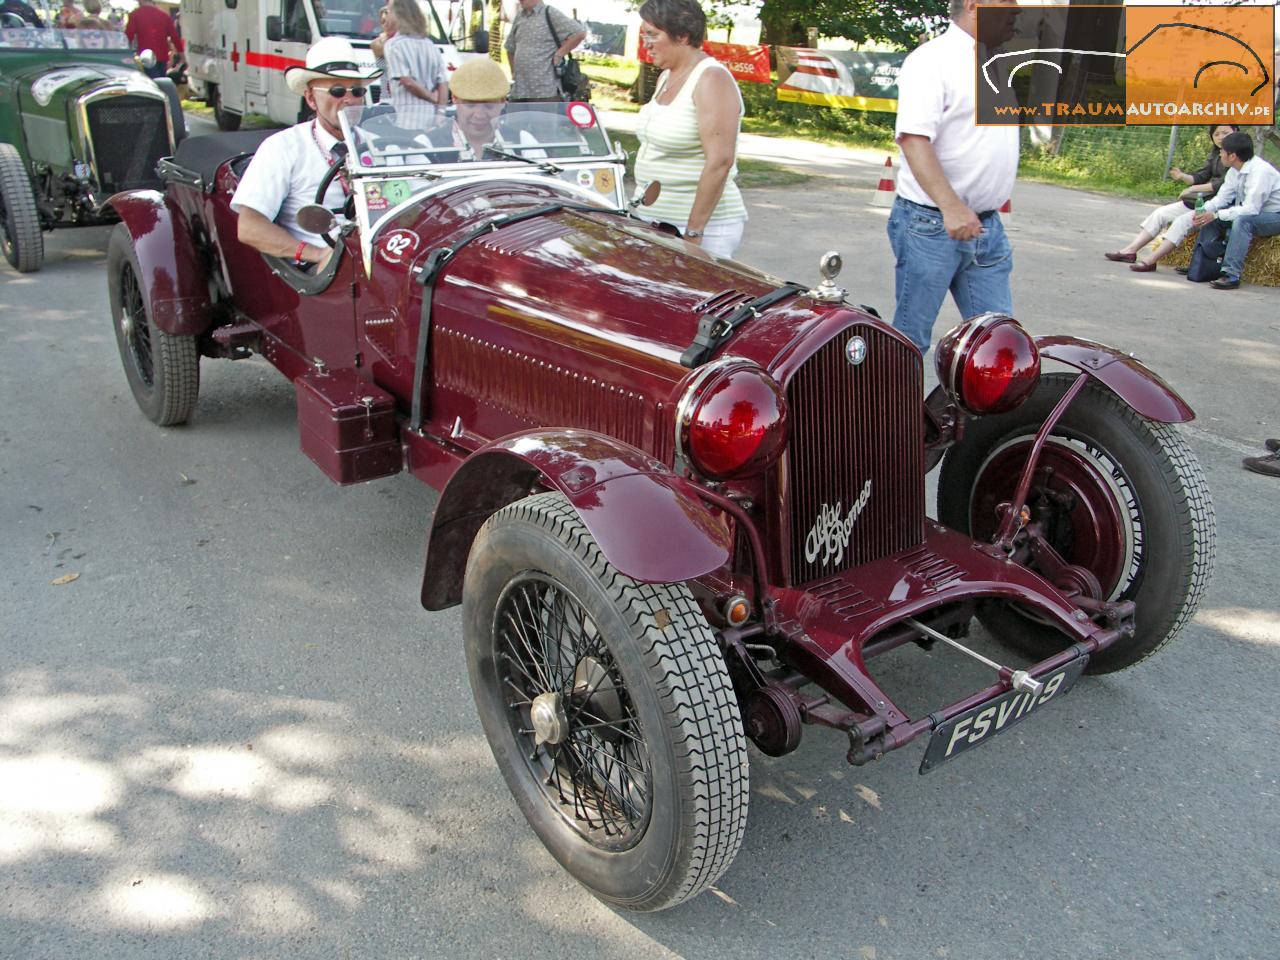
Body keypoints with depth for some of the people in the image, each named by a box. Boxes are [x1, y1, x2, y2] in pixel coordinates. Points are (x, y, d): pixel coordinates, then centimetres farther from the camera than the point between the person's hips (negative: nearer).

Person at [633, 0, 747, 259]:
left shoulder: (711, 79, -14)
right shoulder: (666, 78, 14)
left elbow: (720, 161, -21)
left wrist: (694, 231, -22)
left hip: (704, 227, -8)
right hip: (657, 221, 8)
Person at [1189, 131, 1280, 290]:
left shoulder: (1260, 171, -27)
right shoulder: (1235, 170, -1)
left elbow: (1251, 209, -32)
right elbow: (1222, 197, 1)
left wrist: (1216, 215, -30)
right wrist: (1203, 210, -17)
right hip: (1251, 211, 9)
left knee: (1242, 220, -36)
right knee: (1209, 216, 0)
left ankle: (1231, 274, -38)